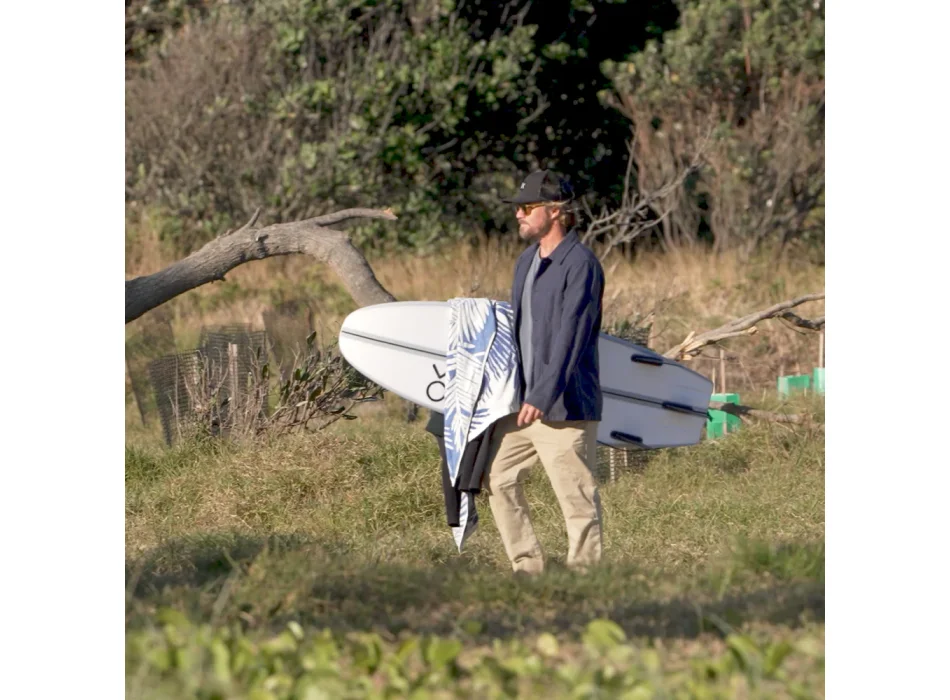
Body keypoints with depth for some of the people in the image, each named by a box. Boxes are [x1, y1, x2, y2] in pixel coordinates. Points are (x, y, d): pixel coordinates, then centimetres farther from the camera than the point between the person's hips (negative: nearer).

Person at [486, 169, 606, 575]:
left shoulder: (580, 264, -14)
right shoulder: (527, 261, 14)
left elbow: (570, 336, -20)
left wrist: (543, 397, -26)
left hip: (563, 405, -10)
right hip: (522, 402, 10)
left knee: (577, 498, -5)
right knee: (498, 478, 12)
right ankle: (527, 567, 19)